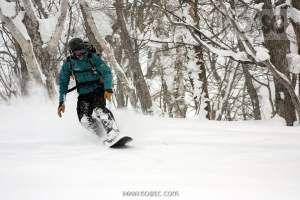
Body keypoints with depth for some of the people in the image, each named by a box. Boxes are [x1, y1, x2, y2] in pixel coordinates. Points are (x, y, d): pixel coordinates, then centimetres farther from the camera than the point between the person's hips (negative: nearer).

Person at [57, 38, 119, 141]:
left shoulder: (92, 57, -11)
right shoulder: (68, 63, -3)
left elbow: (106, 72, -12)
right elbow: (63, 82, 5)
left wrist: (108, 89, -28)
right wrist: (61, 102, -1)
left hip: (97, 89, -3)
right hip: (83, 93, 3)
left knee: (98, 109, -32)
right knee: (84, 119, -18)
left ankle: (113, 132, -36)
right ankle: (102, 136, -3)